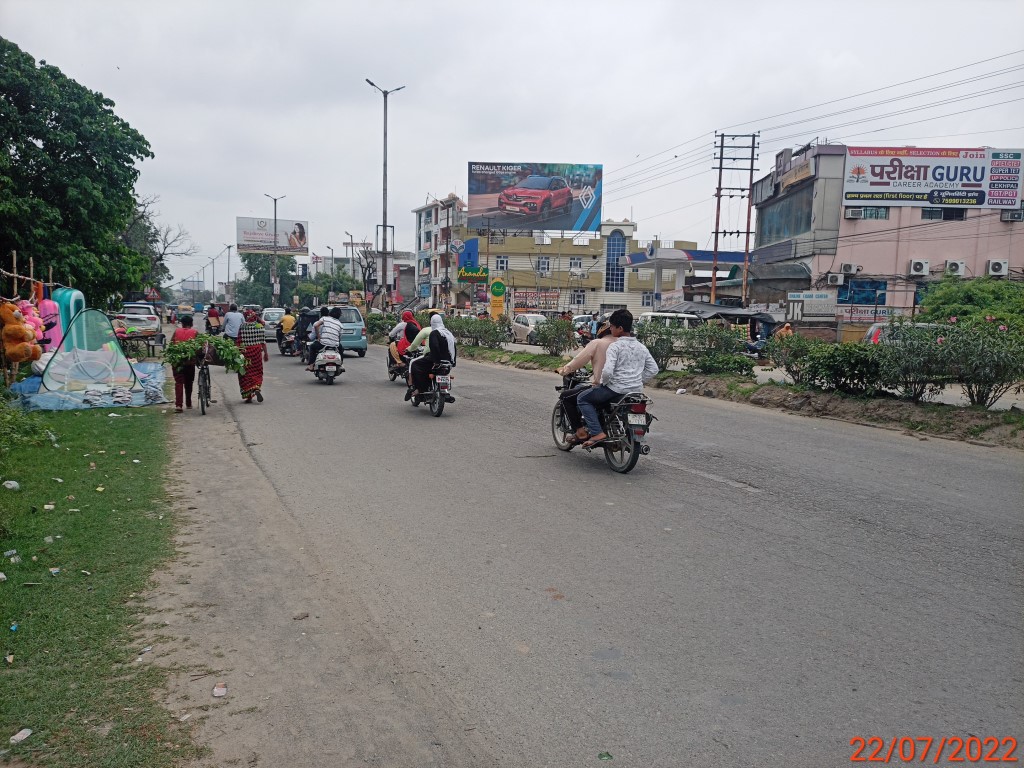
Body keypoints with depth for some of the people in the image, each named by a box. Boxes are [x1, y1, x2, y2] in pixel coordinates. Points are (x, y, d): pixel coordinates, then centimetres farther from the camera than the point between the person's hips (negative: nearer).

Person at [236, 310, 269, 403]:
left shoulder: (242, 327, -6)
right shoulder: (259, 326, -3)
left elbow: (239, 341, -7)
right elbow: (263, 341, -3)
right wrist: (265, 353, 4)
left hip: (245, 351, -1)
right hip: (257, 351, 1)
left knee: (246, 373, 8)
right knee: (257, 372, 14)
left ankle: (248, 396, 8)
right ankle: (257, 389, -10)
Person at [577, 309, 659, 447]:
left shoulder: (615, 346, -12)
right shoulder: (641, 347, 11)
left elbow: (607, 371, -23)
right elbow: (653, 369, 15)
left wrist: (603, 383, -4)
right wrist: (638, 381, 17)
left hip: (616, 388, -8)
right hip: (636, 391, 8)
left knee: (582, 399, 6)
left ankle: (597, 433, -8)